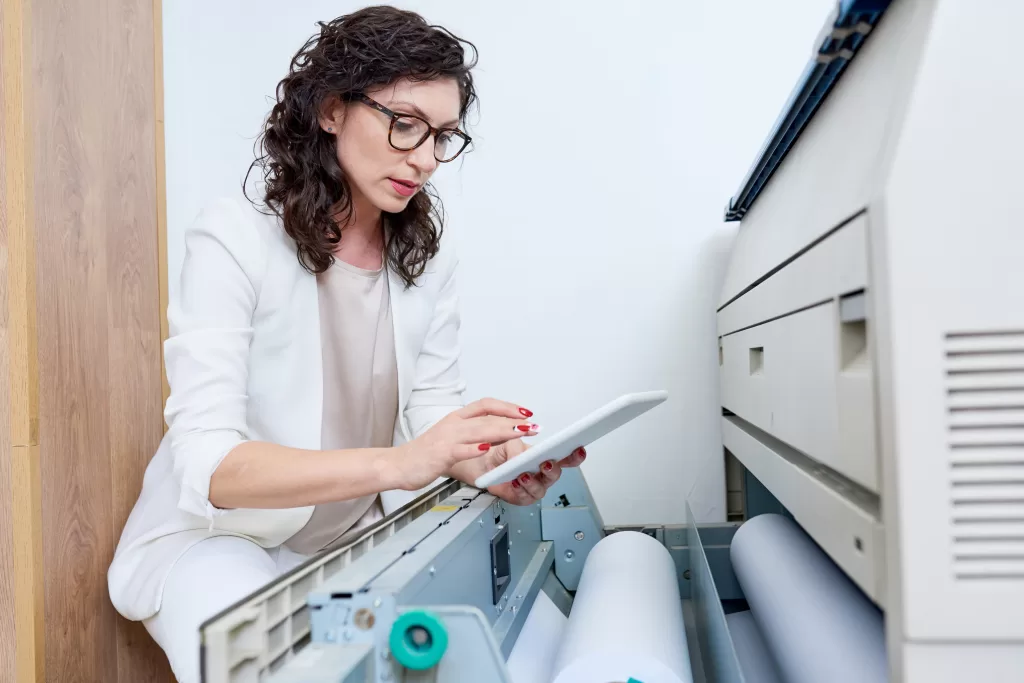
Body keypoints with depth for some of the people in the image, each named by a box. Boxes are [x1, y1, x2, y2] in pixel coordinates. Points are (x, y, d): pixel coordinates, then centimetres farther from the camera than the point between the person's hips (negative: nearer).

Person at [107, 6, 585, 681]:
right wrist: (395, 464, -40)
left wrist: (496, 464, -25)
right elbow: (207, 464, -25)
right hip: (219, 536, -4)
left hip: (363, 539, 4)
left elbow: (433, 415, -1)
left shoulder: (428, 262, 0)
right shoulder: (236, 239, -17)